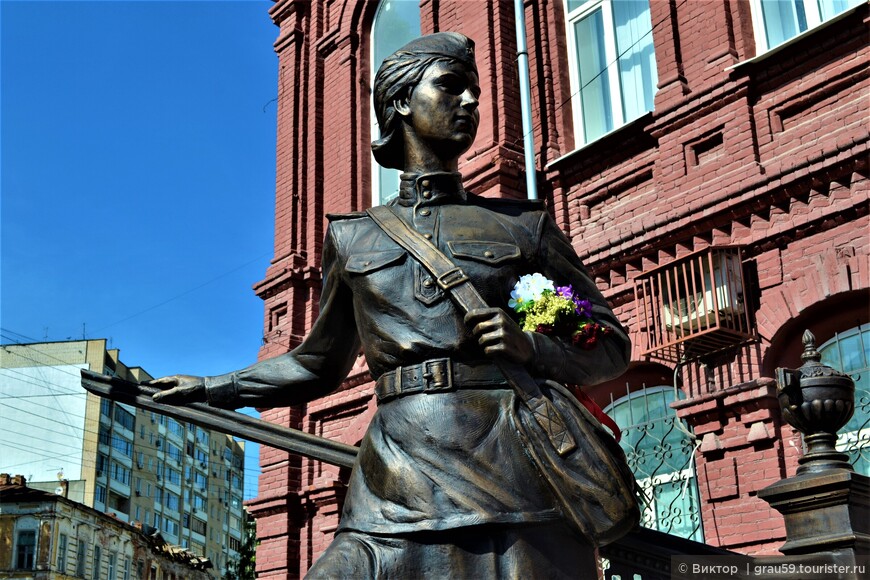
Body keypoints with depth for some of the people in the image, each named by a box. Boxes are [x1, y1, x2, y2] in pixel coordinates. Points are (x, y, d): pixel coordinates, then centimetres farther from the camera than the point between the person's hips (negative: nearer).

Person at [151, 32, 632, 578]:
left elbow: (610, 347, 13)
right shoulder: (352, 236, 17)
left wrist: (530, 346, -7)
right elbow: (318, 365, 28)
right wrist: (210, 387, 23)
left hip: (512, 479, -1)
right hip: (396, 484, 1)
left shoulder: (526, 224, 12)